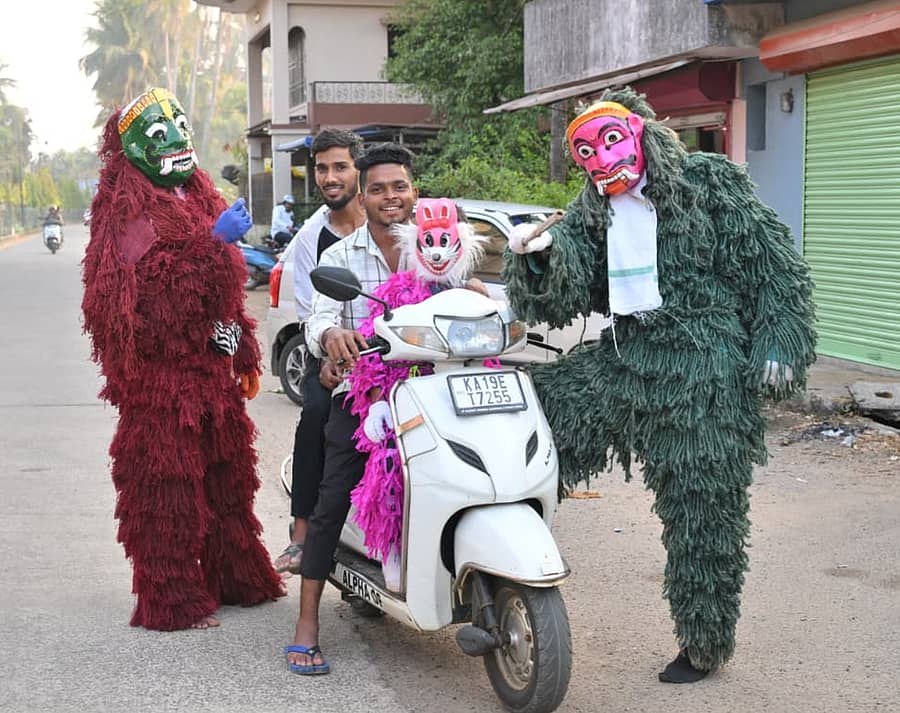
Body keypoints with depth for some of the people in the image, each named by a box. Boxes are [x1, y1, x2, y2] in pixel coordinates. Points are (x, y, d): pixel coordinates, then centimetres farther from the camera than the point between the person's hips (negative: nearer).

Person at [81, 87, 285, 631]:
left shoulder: (200, 196, 19)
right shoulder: (129, 213, -9)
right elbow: (155, 288, -25)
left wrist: (245, 356, 21)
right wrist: (214, 241, -27)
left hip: (211, 367, 9)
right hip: (163, 368, -9)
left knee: (227, 475, 16)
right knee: (168, 485, -4)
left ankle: (236, 578, 29)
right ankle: (171, 601, 4)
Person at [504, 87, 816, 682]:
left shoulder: (709, 182, -3)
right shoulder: (592, 212, 12)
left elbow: (776, 265, -4)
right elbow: (565, 296, 3)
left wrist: (780, 348, -12)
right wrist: (538, 255, -18)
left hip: (702, 371, -5)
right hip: (624, 360, 5)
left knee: (703, 512, 3)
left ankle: (705, 643, 19)